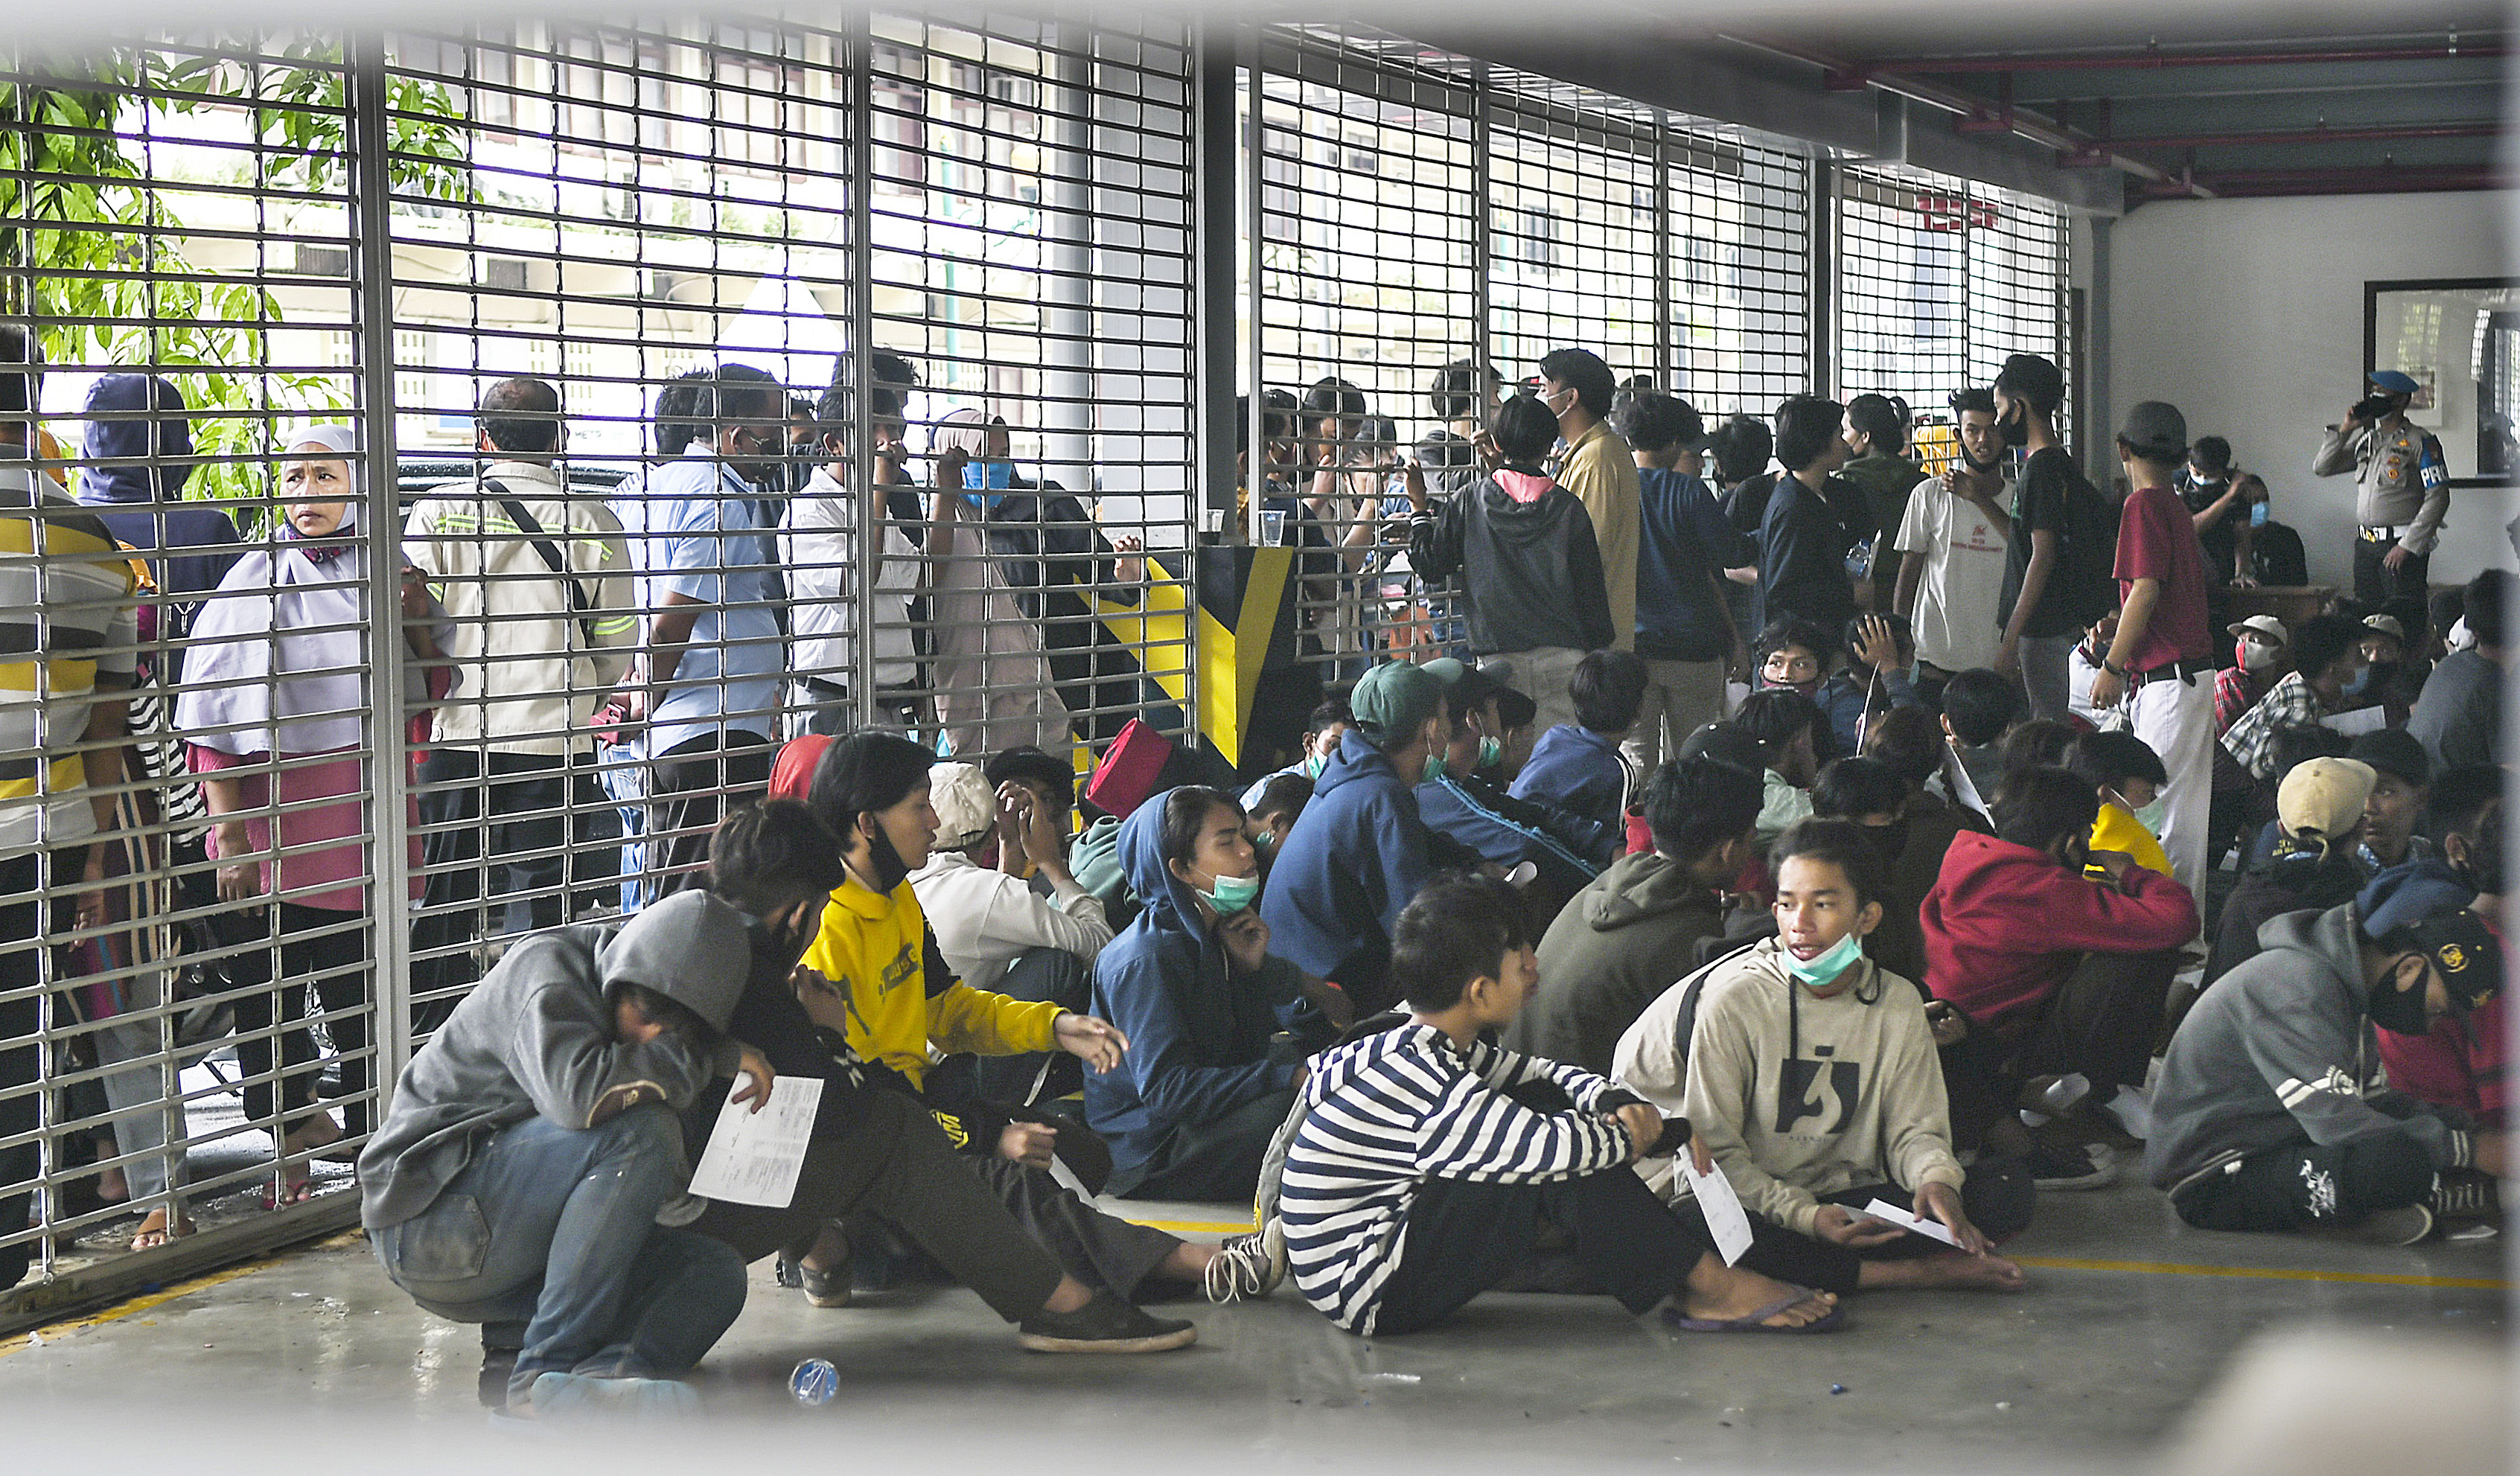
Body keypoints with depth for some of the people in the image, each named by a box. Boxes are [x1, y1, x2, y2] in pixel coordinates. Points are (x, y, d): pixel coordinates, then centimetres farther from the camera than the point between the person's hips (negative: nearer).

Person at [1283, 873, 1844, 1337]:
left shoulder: (1429, 1049, 5)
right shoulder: (1419, 1077, -26)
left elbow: (1542, 1074, 18)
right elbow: (1551, 1148, -33)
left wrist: (1614, 1103, -4)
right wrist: (1628, 1136, -11)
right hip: (1372, 1297, -10)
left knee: (1549, 1101, 8)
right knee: (1560, 1163, -22)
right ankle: (1706, 1284, -8)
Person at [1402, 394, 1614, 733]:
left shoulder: (1470, 503, -1)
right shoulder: (1569, 508, 1)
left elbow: (1429, 562, 6)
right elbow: (1591, 588, 4)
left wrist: (1419, 507, 20)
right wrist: (1599, 651, 13)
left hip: (1498, 656, 0)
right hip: (1562, 654, 0)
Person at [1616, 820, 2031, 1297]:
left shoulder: (1898, 1004, 4)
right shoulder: (1732, 1002, -8)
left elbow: (1914, 1129, 7)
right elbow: (1716, 1151, -9)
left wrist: (1937, 1180, -19)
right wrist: (1806, 1216, -23)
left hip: (1852, 1201, 3)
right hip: (1756, 1206, -3)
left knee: (2006, 1194, -15)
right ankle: (1919, 1271, -27)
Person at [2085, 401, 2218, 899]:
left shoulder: (2143, 504, -11)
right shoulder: (2177, 509, 17)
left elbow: (2146, 591, -16)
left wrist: (2112, 666, -11)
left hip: (2166, 678, -10)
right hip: (2194, 670, 10)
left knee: (2163, 804, -10)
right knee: (2185, 804, 11)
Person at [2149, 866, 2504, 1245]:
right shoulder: (2298, 987, -23)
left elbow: (2372, 1099, 16)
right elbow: (2342, 1125, -29)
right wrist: (2471, 1149, -21)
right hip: (2214, 1181, -11)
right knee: (2394, 1160, -31)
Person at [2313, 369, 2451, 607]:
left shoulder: (2420, 442, -5)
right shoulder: (2366, 440, 15)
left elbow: (2438, 498, -11)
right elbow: (2321, 468, 14)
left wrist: (2407, 545, -15)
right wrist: (2344, 429, 2)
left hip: (2402, 544, -7)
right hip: (2365, 544, 7)